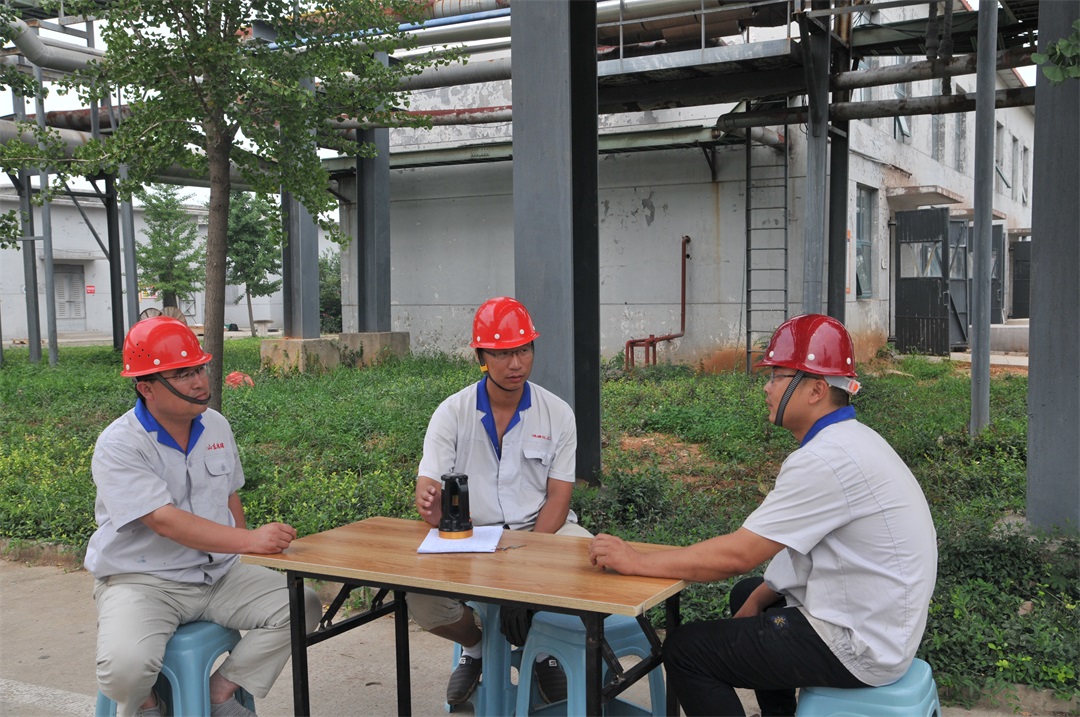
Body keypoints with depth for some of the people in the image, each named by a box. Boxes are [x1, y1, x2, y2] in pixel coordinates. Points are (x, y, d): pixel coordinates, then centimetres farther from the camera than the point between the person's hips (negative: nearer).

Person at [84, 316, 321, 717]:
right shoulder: (119, 446, -16)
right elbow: (165, 520, -28)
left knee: (301, 605, -12)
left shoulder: (216, 427, 6)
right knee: (126, 666, -32)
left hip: (218, 574, 6)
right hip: (140, 580, -6)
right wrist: (249, 541, -37)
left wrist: (243, 562, 8)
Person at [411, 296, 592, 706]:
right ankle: (475, 646, 12)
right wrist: (430, 507, -36)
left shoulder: (557, 414, -1)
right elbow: (428, 487, -9)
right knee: (421, 598, -27)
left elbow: (558, 496, -4)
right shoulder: (452, 412, -3)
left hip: (542, 528, 1)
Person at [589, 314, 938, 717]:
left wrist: (636, 562, -17)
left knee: (684, 651, -7)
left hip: (856, 647, -10)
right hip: (878, 624, 10)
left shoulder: (825, 460, -25)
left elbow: (737, 555, -24)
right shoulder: (849, 441, 7)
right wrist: (759, 597, 10)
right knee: (745, 595, 30)